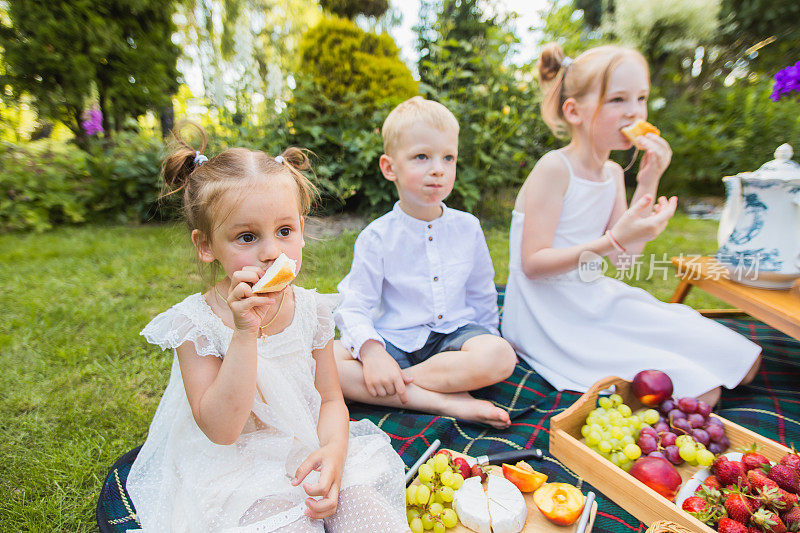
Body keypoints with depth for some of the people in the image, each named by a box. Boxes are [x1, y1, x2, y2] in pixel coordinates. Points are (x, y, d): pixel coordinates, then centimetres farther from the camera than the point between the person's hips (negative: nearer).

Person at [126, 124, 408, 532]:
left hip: (307, 452, 3)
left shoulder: (312, 310, -6)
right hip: (236, 472, -2)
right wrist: (245, 332, -30)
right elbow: (221, 430, -21)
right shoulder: (195, 322, -15)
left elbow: (330, 399, 1)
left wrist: (334, 448, -20)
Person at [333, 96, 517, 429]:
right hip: (394, 342, -1)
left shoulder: (467, 228, 2)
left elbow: (482, 296, 13)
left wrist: (486, 342, 12)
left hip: (453, 334, 2)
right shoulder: (377, 237, -7)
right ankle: (445, 402, -28)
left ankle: (406, 380, -18)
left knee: (500, 357, -29)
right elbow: (354, 307, -9)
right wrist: (371, 351, -26)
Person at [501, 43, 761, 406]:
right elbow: (533, 264, -21)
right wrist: (613, 239, -31)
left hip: (595, 299, 8)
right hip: (550, 313, -7)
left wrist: (647, 183, -5)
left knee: (742, 364, 6)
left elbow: (623, 259, 1)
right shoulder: (553, 168, -16)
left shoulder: (613, 172, 7)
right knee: (696, 393, -15)